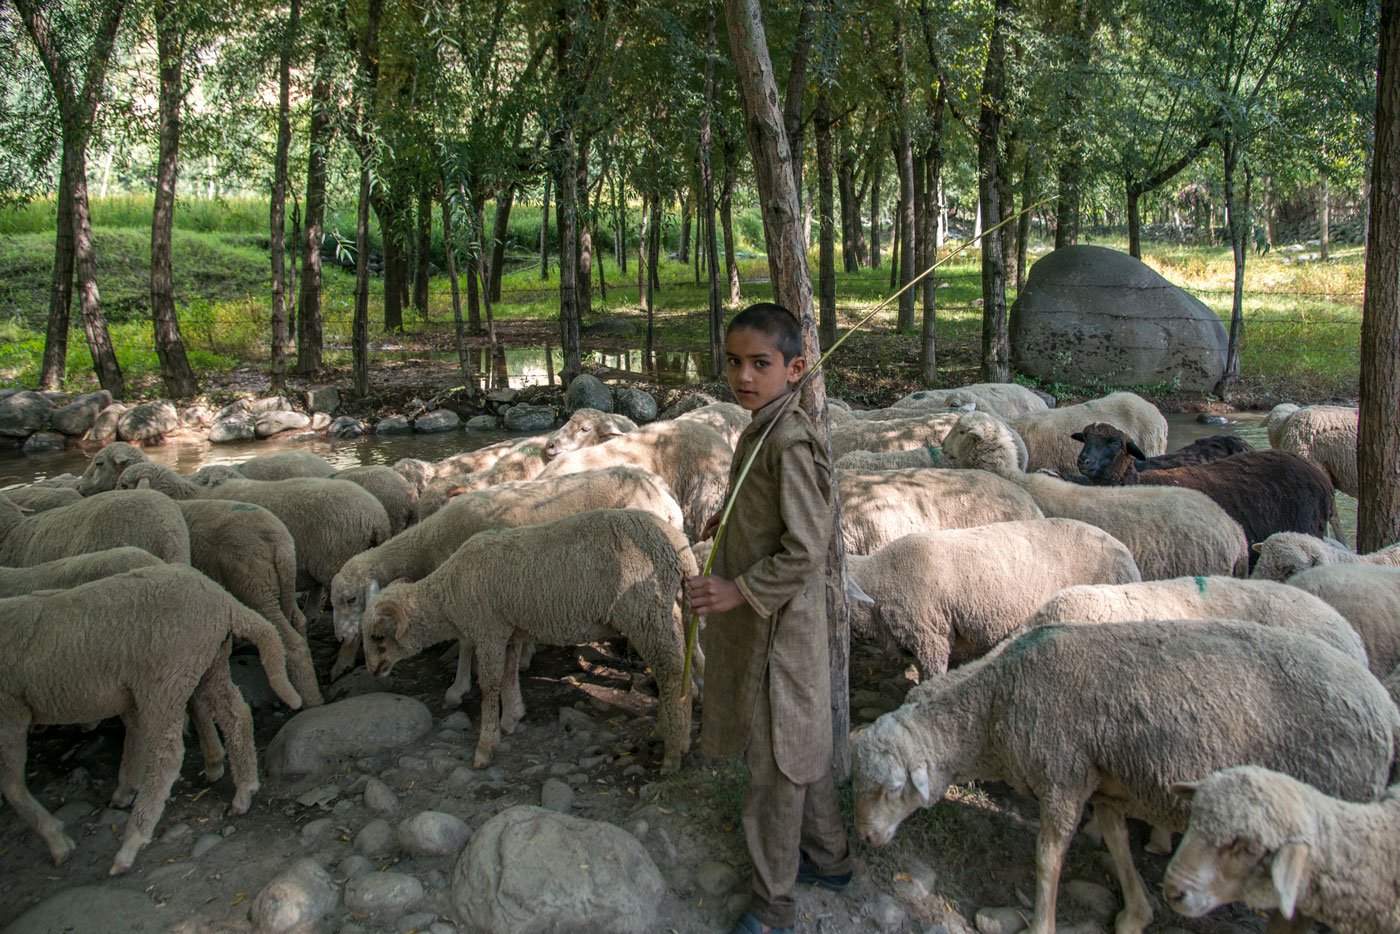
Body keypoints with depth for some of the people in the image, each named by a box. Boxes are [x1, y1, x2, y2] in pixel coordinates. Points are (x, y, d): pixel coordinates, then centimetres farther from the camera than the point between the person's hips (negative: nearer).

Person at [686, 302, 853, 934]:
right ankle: (828, 858, 42)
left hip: (777, 626, -10)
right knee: (802, 745, 23)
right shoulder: (762, 429, 5)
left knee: (776, 762, 5)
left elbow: (804, 549, -26)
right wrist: (730, 521, 14)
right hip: (761, 623, 10)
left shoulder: (789, 441, -25)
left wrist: (739, 591, -22)